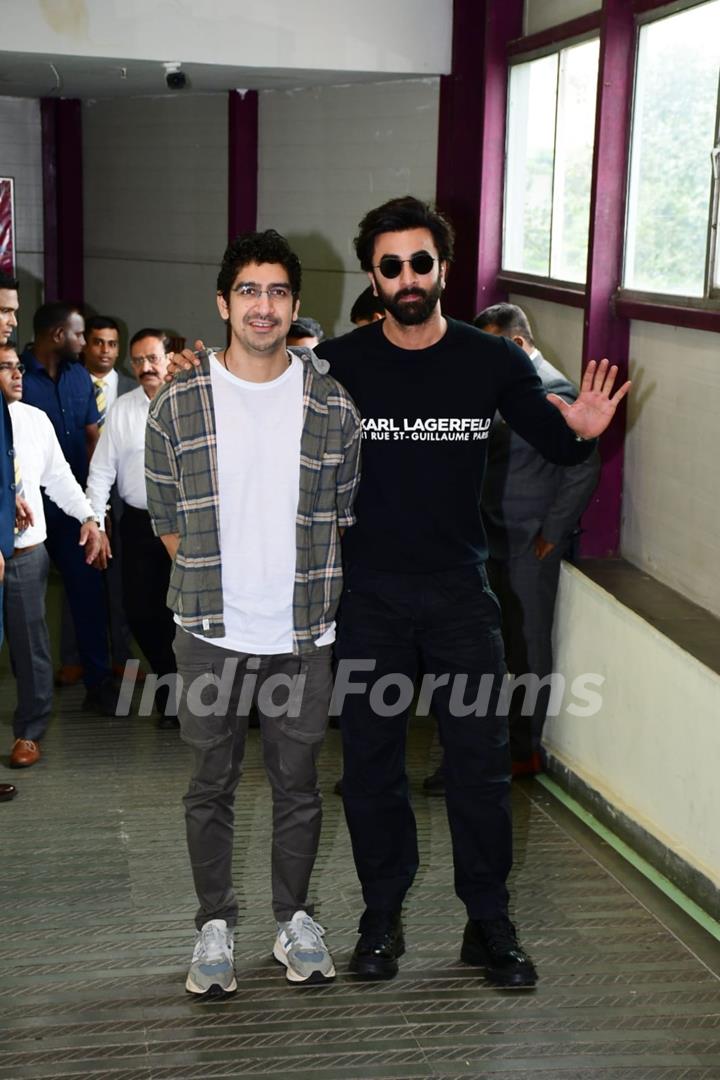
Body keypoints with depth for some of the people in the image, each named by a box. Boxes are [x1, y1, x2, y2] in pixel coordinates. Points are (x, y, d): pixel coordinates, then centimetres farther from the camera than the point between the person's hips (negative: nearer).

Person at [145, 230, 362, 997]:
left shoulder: (333, 406, -2)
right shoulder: (178, 405, -4)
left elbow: (343, 515, 7)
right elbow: (166, 519, 4)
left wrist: (310, 589, 3)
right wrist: (213, 581, 1)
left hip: (302, 631, 1)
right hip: (211, 631, 0)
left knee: (297, 781, 12)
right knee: (212, 784, 11)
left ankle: (294, 918, 31)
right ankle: (215, 925, 27)